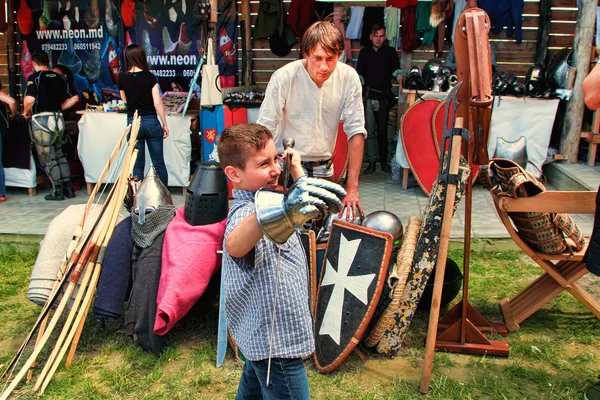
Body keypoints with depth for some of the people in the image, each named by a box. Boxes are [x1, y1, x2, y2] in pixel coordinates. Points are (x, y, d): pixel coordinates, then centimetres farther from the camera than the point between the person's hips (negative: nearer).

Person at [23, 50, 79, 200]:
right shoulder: (60, 78, 8)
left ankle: (58, 191, 7)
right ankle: (68, 188, 16)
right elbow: (74, 98, 6)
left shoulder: (34, 78, -7)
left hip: (41, 120, -5)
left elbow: (29, 100, -20)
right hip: (58, 119, 5)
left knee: (48, 158, 3)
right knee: (60, 155, 15)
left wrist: (26, 112, -1)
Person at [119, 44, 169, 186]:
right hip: (151, 122, -2)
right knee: (159, 163, 7)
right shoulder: (150, 77, -6)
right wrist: (165, 125, -1)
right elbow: (158, 103, -8)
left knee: (137, 164, 9)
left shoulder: (122, 78, 1)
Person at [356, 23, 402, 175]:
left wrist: (400, 79, -27)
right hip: (368, 96, 1)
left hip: (384, 97, -1)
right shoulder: (364, 52, 12)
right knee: (369, 132, 1)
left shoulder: (390, 52, 8)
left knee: (382, 131, 1)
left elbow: (396, 69, -5)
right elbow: (360, 74, 12)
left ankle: (384, 162, 9)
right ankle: (371, 162, 8)